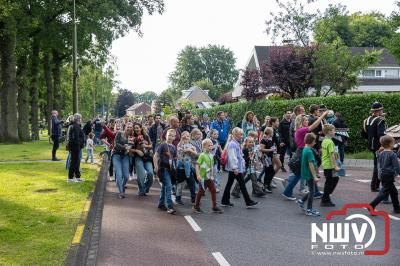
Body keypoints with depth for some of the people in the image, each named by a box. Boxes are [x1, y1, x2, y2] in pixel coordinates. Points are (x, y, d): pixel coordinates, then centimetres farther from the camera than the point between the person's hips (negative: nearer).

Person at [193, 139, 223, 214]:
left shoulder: (211, 156, 8)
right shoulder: (202, 155, -12)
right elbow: (197, 165, -16)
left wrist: (212, 175, 18)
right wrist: (198, 175, -22)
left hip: (210, 177, 6)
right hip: (203, 177, -6)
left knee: (213, 191, 2)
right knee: (201, 191, 4)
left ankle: (214, 207, 7)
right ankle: (196, 206, 19)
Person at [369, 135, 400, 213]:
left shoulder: (381, 153, 7)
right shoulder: (393, 154, -14)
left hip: (382, 174, 8)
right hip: (389, 175, -8)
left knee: (394, 192, 19)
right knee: (384, 192, -5)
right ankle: (372, 206, -13)